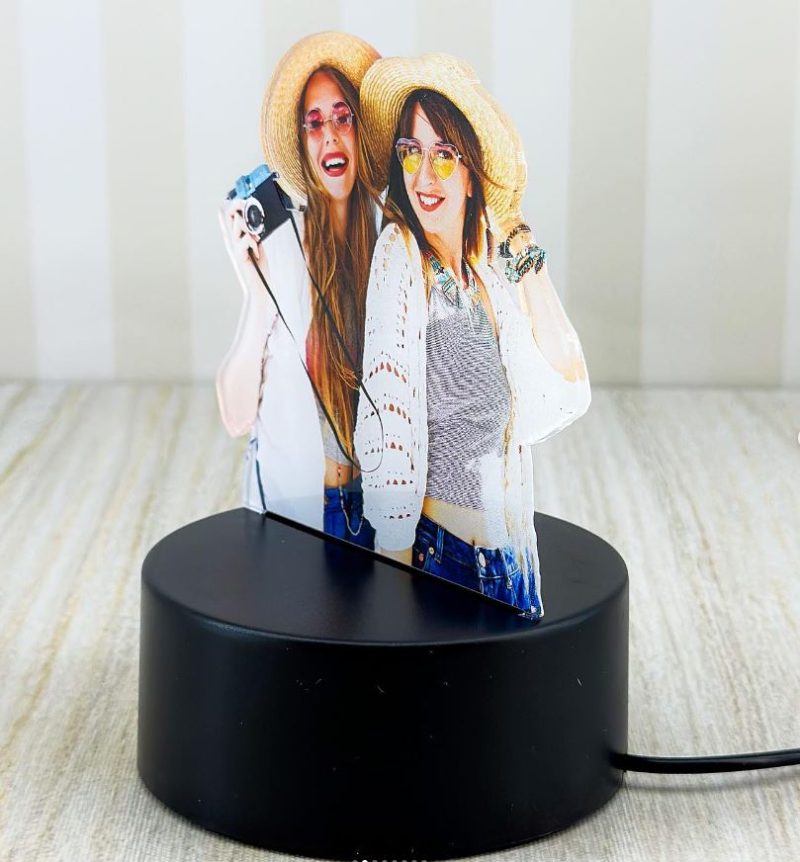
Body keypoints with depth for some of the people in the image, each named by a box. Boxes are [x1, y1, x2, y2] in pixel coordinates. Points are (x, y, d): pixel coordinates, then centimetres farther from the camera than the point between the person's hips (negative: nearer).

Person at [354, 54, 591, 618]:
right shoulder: (400, 256, -12)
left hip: (512, 546, 6)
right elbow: (387, 422, -21)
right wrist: (393, 555, -27)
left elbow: (569, 392, 5)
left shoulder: (497, 262, 6)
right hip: (438, 550, -6)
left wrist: (530, 272, -3)